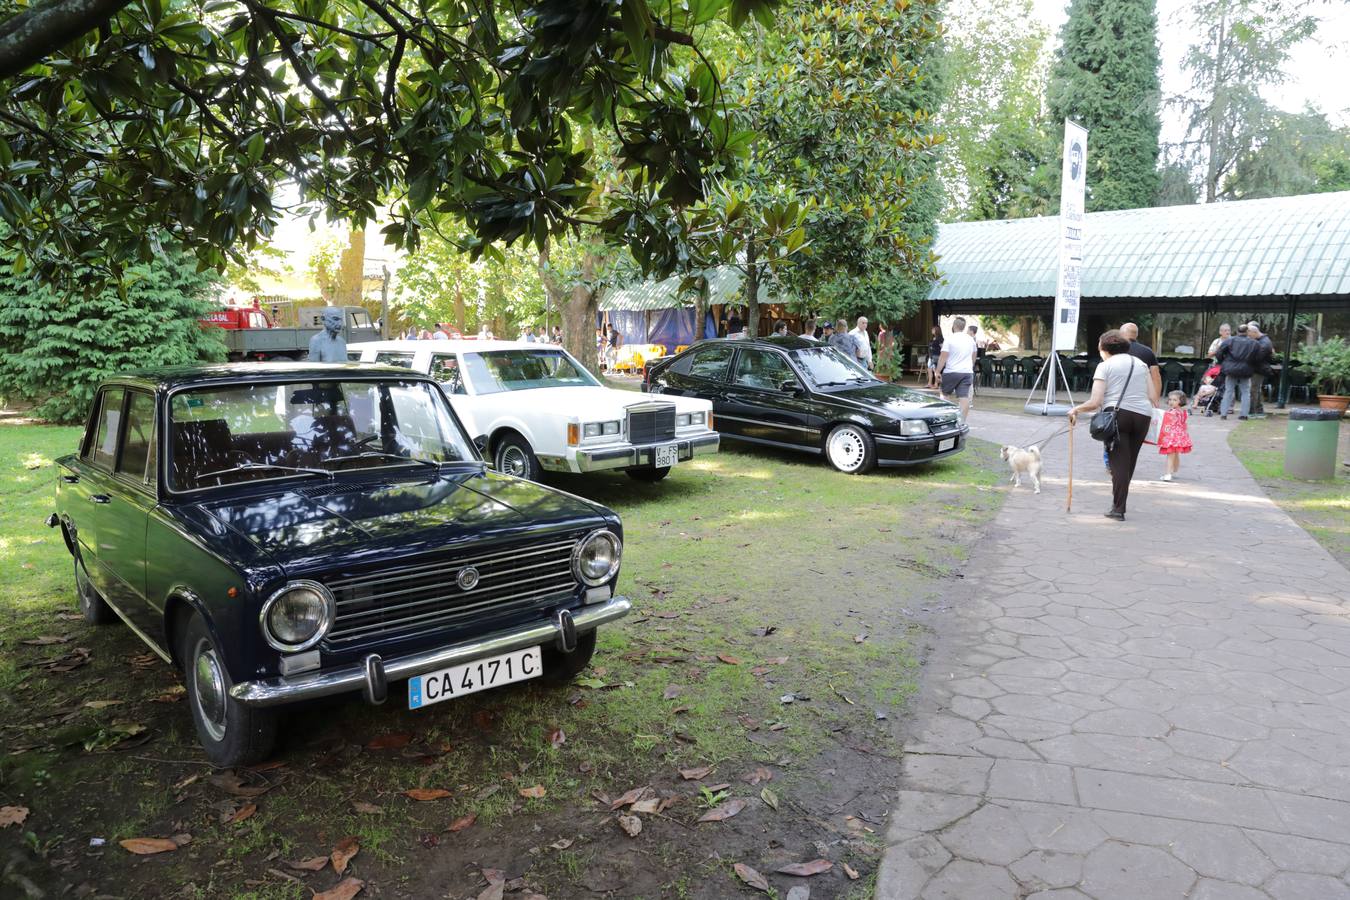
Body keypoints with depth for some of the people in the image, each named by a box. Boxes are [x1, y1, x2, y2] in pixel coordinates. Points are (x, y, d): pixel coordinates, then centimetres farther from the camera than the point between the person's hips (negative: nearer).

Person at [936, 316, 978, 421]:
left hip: (951, 372, -4)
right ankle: (963, 420, -4)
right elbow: (973, 357, 21)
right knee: (964, 397, -2)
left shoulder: (949, 339, -8)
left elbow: (943, 357, -12)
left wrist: (938, 371, -8)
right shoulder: (971, 339, 11)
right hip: (967, 372, 4)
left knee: (945, 394, 12)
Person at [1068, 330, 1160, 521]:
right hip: (1143, 416, 5)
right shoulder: (1140, 363, 19)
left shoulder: (1105, 366, 3)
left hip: (1117, 413, -4)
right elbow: (1153, 397, 12)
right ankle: (1119, 503, 21)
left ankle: (1118, 508, -4)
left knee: (1119, 462, -2)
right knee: (1129, 462, 14)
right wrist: (1153, 415, 25)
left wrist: (1076, 409, 8)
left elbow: (1095, 402, -6)